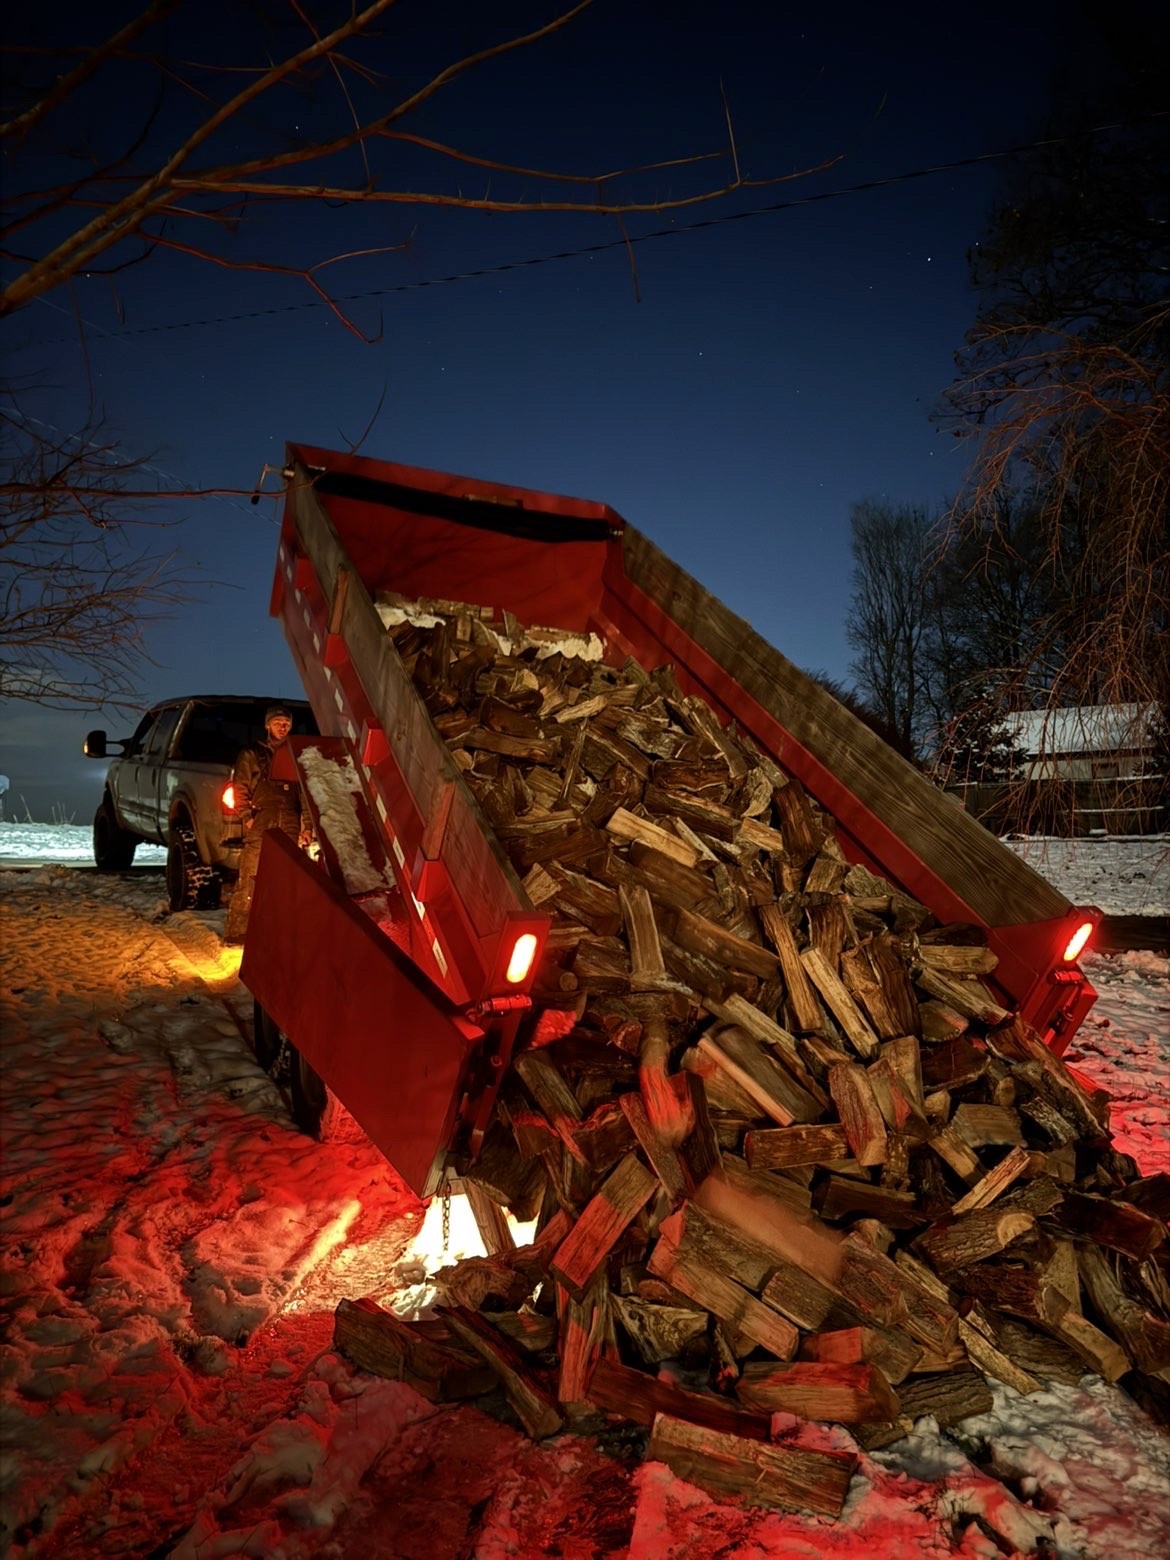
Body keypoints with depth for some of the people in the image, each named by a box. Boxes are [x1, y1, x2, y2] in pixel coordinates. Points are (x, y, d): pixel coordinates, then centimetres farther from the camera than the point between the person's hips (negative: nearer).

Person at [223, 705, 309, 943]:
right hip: (260, 828, -3)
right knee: (249, 880, -9)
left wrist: (307, 826, 9)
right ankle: (236, 931, -7)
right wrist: (247, 817, -6)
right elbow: (240, 789, 6)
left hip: (290, 829, 3)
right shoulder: (252, 754, 11)